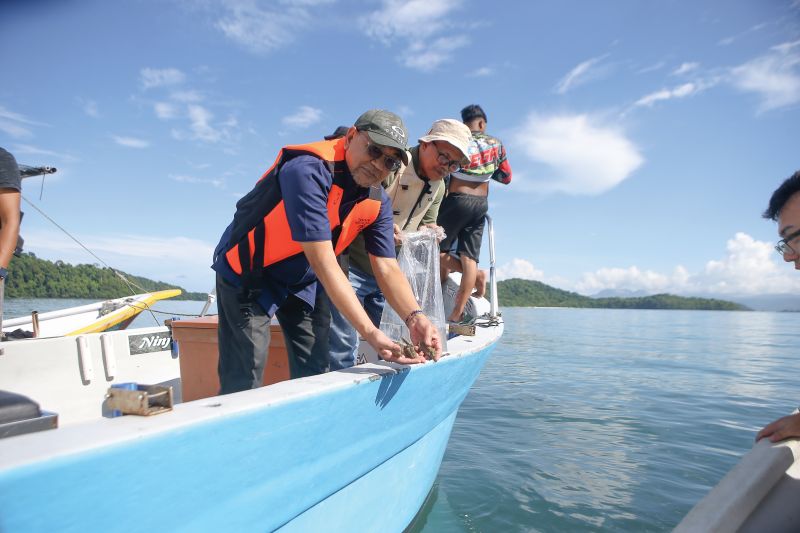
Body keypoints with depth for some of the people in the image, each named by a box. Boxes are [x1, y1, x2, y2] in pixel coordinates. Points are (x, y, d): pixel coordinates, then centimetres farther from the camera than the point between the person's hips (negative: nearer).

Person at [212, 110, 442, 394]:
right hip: (247, 274, -6)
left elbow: (387, 268, -11)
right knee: (243, 385, -8)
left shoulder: (377, 202, -8)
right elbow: (323, 261, -37)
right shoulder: (309, 170, -31)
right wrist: (371, 332, -40)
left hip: (305, 281, 7)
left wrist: (414, 317, -30)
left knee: (313, 376, 7)